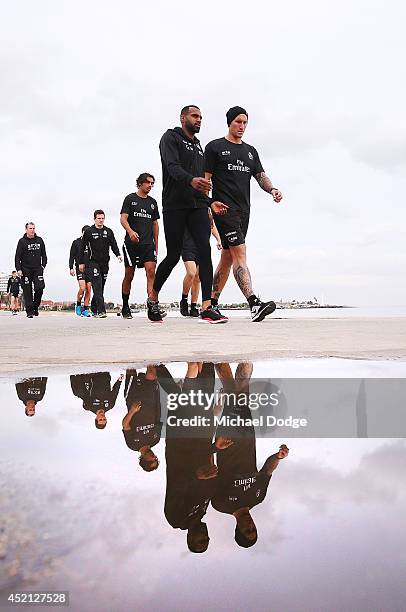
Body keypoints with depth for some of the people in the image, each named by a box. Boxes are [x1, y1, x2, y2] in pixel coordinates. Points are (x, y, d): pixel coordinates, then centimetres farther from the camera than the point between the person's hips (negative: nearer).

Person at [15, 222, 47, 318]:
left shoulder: (39, 240, 10)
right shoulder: (22, 241, 0)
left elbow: (43, 254, 18)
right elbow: (17, 256, -2)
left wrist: (43, 265, 6)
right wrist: (18, 269, -11)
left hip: (37, 269, 2)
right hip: (26, 270, -2)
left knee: (40, 287, -13)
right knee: (27, 291, 0)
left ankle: (35, 307, 8)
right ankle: (29, 311, 5)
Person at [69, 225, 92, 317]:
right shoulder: (76, 242, 5)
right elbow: (72, 256, 6)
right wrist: (71, 268, -3)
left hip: (90, 268, 3)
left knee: (88, 289, -1)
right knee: (82, 288, -16)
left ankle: (85, 309, 6)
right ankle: (78, 305, 6)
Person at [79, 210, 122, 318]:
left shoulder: (109, 231, 11)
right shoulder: (88, 231, 2)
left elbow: (113, 245, 7)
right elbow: (82, 247, 5)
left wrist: (118, 255, -14)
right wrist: (81, 263, 2)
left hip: (105, 263, 4)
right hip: (93, 262, -4)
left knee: (101, 288, 8)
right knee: (97, 287, -15)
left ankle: (94, 310, 21)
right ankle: (101, 310, -20)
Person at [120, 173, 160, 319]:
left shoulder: (152, 202, 17)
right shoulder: (130, 199, 5)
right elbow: (123, 218, -6)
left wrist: (156, 245, 17)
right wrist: (131, 232, -26)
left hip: (148, 243, 3)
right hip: (131, 243, -3)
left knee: (151, 271, -15)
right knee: (129, 275, 3)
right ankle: (125, 308, 17)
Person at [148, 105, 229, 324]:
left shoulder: (198, 146, 27)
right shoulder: (171, 138, 4)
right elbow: (172, 166, -16)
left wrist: (210, 202, 14)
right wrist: (191, 180, -35)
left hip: (197, 206, 6)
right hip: (175, 205, -5)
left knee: (205, 250, -13)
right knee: (173, 256, -2)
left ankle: (207, 308, -19)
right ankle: (153, 298, 21)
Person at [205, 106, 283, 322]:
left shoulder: (250, 151, 22)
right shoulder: (215, 147, 5)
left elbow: (260, 176, 14)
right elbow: (205, 179, -1)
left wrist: (272, 189, -8)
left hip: (243, 210, 7)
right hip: (224, 208, -7)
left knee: (227, 259, 9)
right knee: (239, 253, -19)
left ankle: (211, 304, 18)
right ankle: (254, 304, -28)